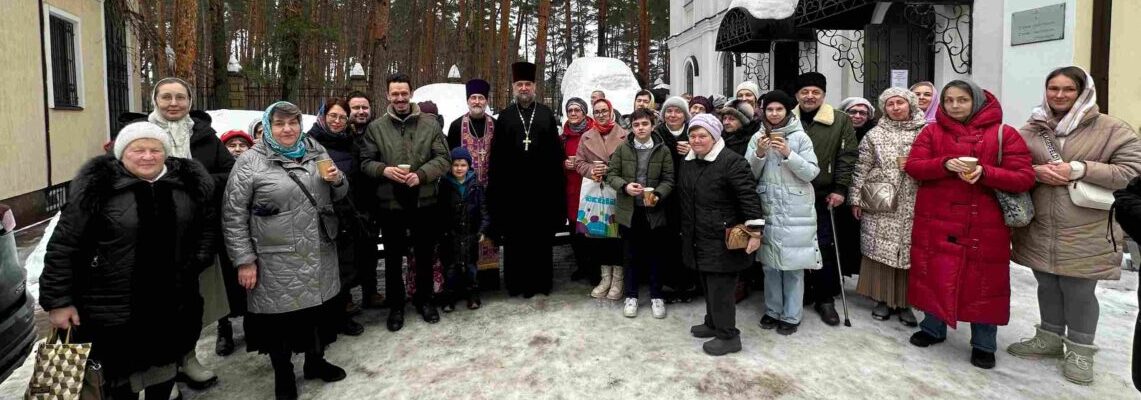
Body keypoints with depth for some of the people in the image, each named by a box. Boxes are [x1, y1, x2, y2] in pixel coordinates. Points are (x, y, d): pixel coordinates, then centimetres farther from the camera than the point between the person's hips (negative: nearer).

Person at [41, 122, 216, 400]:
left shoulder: (188, 182, 0)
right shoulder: (98, 186, -11)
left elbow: (208, 225, 13)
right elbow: (64, 246, -8)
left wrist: (198, 262, -1)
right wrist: (59, 300, -9)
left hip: (173, 305, 3)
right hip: (113, 309, -3)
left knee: (165, 366, 19)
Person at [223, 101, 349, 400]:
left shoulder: (317, 152, 7)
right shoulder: (251, 162, -7)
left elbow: (338, 195, 16)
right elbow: (233, 215, -7)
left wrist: (337, 180, -7)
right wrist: (244, 260, -10)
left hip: (320, 255, 4)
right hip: (277, 261, -4)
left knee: (319, 307, 15)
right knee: (280, 316, 7)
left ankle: (316, 361, 37)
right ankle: (283, 376, 27)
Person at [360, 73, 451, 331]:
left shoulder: (430, 124, 1)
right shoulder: (376, 127, 3)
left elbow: (443, 158, -3)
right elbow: (366, 162, 3)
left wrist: (422, 174, -19)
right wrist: (384, 170, -18)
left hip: (424, 201, 0)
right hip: (390, 203, 0)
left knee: (425, 255, 14)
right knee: (393, 257, 11)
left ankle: (424, 300, 32)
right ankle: (396, 305, 27)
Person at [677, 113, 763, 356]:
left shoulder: (731, 162, -15)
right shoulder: (688, 163, 12)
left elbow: (749, 197, -19)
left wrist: (754, 231, -22)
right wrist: (685, 230, 23)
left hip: (722, 240, -8)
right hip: (698, 238, 8)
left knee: (721, 287, -3)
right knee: (708, 284, 19)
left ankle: (728, 336, 10)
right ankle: (713, 324, 34)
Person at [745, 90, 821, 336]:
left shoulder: (800, 137, -3)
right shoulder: (757, 138, 5)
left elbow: (812, 172, -7)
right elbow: (749, 174, 3)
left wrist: (788, 154, -18)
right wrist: (759, 154, -14)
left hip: (794, 211, -3)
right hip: (767, 209, 3)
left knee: (793, 265, 2)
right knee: (769, 263, 11)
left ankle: (791, 316, 14)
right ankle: (772, 310, 25)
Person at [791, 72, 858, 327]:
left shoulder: (840, 121, 1)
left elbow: (847, 156, -2)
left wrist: (840, 189, -8)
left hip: (824, 197, -1)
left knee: (825, 248, 4)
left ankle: (825, 299, 17)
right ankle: (801, 293, 25)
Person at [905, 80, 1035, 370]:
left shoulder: (1004, 134, 0)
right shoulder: (932, 132, 6)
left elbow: (1025, 178, -6)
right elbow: (913, 165, -3)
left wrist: (985, 172, -21)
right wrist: (945, 164, -20)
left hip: (985, 225, -1)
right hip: (936, 222, 2)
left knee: (984, 282, 5)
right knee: (934, 276, 10)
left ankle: (983, 344, 19)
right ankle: (933, 328, 29)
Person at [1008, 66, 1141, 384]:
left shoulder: (1109, 128, -4)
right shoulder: (1032, 129, 7)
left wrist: (1079, 170, -19)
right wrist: (1036, 171, -10)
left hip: (1084, 230, -4)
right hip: (1040, 227, 4)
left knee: (1079, 291, 4)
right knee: (1047, 285, 16)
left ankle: (1080, 350, 21)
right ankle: (1050, 338, 34)